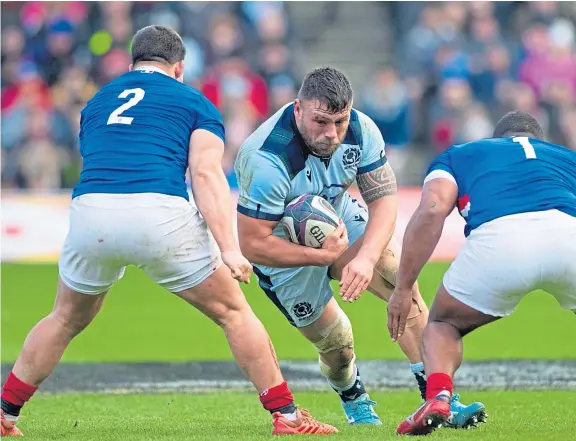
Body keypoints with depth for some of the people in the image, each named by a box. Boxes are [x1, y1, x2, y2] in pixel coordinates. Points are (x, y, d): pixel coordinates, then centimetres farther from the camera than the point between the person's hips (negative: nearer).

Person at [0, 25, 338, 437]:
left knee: (66, 320, 27)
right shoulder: (195, 102, 15)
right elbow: (206, 173, 0)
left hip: (90, 216, 4)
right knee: (233, 312, 13)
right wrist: (229, 249, -8)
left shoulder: (98, 101, 29)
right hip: (160, 214, -3)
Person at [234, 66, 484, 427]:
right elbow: (253, 244, -32)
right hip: (284, 247, -4)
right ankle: (353, 400, 32)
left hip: (337, 219, 4)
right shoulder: (268, 160, -36)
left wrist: (366, 257, -33)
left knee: (399, 275, -18)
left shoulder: (360, 130, -21)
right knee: (335, 341, -3)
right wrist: (323, 255, -31)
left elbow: (384, 197, -16)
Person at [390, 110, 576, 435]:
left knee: (443, 324, 27)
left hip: (498, 236, -1)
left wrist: (403, 288, 13)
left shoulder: (457, 155, 32)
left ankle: (438, 397, 0)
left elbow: (432, 210, 12)